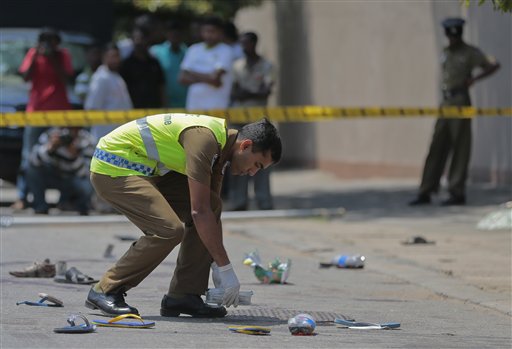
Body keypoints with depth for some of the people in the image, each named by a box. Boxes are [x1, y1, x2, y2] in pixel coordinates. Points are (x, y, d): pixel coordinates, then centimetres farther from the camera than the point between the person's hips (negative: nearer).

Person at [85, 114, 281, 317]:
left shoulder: (220, 146, 5)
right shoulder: (204, 139, -26)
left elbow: (210, 210, 12)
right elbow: (199, 212, -28)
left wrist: (217, 265, 8)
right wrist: (226, 269, -24)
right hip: (112, 168, -10)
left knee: (212, 204, 0)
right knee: (169, 229, -24)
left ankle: (183, 296, 0)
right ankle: (106, 291, -9)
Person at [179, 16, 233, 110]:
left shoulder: (225, 52, -3)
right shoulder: (194, 50, 12)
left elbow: (215, 77, -14)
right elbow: (183, 78, 5)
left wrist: (193, 75, 1)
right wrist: (206, 78, -7)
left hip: (216, 107, -5)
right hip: (194, 106, 5)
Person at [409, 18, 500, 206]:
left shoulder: (470, 53, -2)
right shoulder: (445, 53, 17)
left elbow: (493, 65, -7)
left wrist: (473, 79, -14)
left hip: (460, 101, -7)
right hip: (446, 101, 7)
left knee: (460, 148, -6)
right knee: (437, 148, 4)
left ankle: (457, 192, -5)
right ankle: (425, 192, 3)